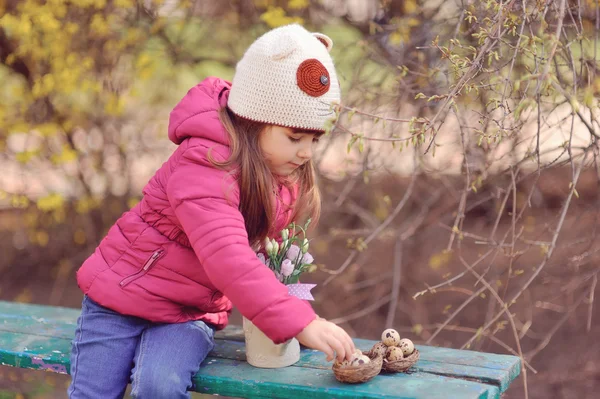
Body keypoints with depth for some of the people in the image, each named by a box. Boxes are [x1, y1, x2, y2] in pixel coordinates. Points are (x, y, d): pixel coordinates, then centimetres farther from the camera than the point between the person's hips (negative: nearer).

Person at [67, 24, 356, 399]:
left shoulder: (286, 171, -4)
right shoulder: (202, 167, -28)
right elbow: (227, 258, -41)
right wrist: (300, 322, -48)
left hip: (192, 312, 4)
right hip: (122, 292, -4)